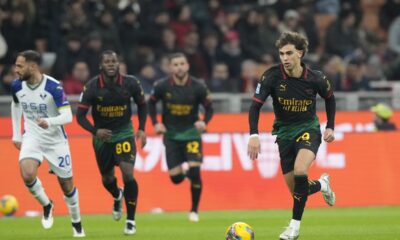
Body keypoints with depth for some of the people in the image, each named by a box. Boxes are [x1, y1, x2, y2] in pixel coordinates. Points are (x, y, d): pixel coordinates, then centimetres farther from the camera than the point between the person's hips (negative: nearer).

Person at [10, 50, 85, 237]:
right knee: (27, 174, -25)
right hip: (32, 137, 3)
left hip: (55, 139, -3)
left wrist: (49, 122, -43)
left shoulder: (53, 87, -21)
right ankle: (46, 205, 3)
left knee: (67, 185, 6)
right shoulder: (17, 86, -6)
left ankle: (76, 223, 30)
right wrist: (16, 135, 15)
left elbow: (67, 116, -23)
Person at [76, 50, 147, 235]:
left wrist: (141, 129, -3)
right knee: (107, 178, 14)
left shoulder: (130, 83, -13)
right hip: (102, 136, 1)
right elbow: (80, 116, -14)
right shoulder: (92, 87, -17)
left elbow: (142, 105, 6)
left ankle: (131, 220, -6)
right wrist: (95, 131, -30)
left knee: (128, 173, -19)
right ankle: (117, 197, 53)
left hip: (124, 133, -1)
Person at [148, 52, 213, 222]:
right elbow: (151, 103, 7)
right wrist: (155, 123, -5)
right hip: (171, 135, 1)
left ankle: (194, 210, 3)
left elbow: (209, 108, -1)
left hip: (191, 133, -1)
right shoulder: (161, 86, -10)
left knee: (194, 173, -16)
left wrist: (204, 122, -19)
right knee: (176, 178, -2)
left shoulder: (198, 87, -12)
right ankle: (183, 169, 37)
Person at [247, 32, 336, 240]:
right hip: (284, 132, 2)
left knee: (299, 172, -30)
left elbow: (329, 98, 8)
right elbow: (255, 106, -17)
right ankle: (322, 184, 40)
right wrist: (254, 135, -30)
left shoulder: (315, 78, -14)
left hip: (308, 129, -2)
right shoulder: (272, 76, -17)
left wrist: (330, 127, 4)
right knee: (295, 189, 4)